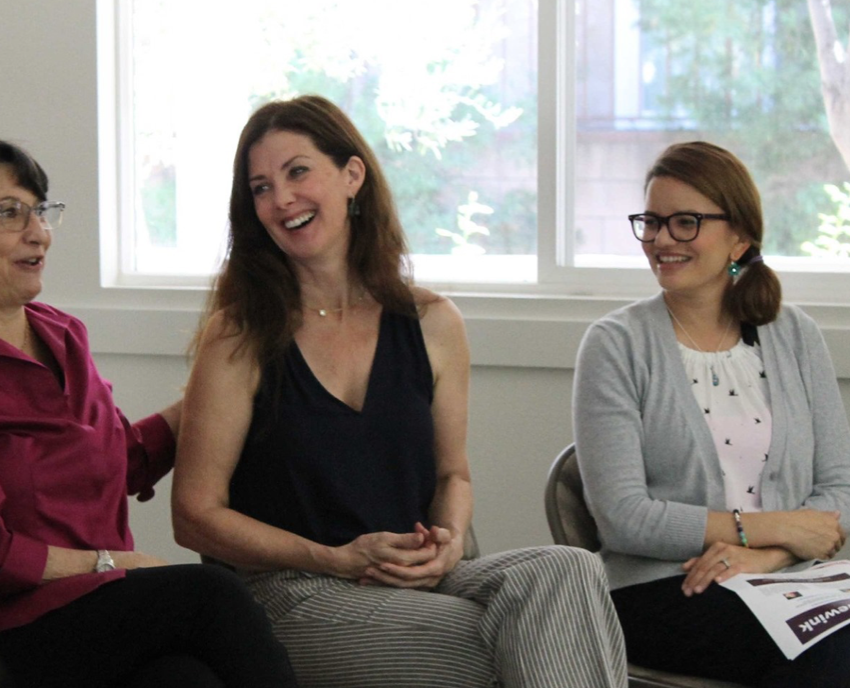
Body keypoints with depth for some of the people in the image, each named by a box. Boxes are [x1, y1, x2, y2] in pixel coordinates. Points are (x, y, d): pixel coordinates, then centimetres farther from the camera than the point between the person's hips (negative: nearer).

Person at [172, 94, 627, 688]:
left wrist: (448, 543, -3)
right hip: (290, 597, -4)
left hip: (414, 583, 5)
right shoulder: (239, 338, -1)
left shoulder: (432, 324, 9)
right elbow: (197, 514, -2)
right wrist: (339, 559, -12)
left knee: (567, 571, -27)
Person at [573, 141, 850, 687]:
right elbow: (622, 519, -8)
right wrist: (769, 527, -8)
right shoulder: (616, 345, 1)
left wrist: (762, 557, -12)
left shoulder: (795, 336, 13)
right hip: (656, 591, -4)